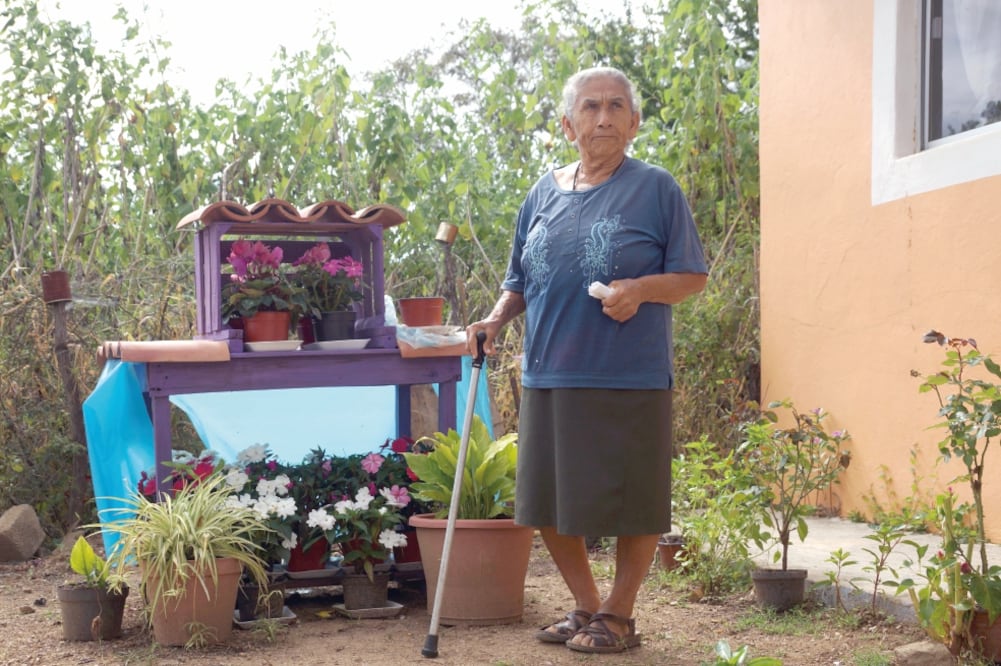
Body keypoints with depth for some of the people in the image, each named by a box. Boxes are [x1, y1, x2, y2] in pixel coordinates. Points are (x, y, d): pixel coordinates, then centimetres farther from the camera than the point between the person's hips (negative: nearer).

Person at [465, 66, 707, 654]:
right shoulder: (544, 194, 13)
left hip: (629, 379, -5)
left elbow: (693, 276, -1)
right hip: (549, 377, 5)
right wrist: (496, 319, 0)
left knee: (631, 502, 3)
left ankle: (619, 616, 21)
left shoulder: (656, 188, -1)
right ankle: (586, 606, 28)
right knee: (550, 504, 9)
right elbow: (520, 282, 19)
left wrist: (641, 289, -19)